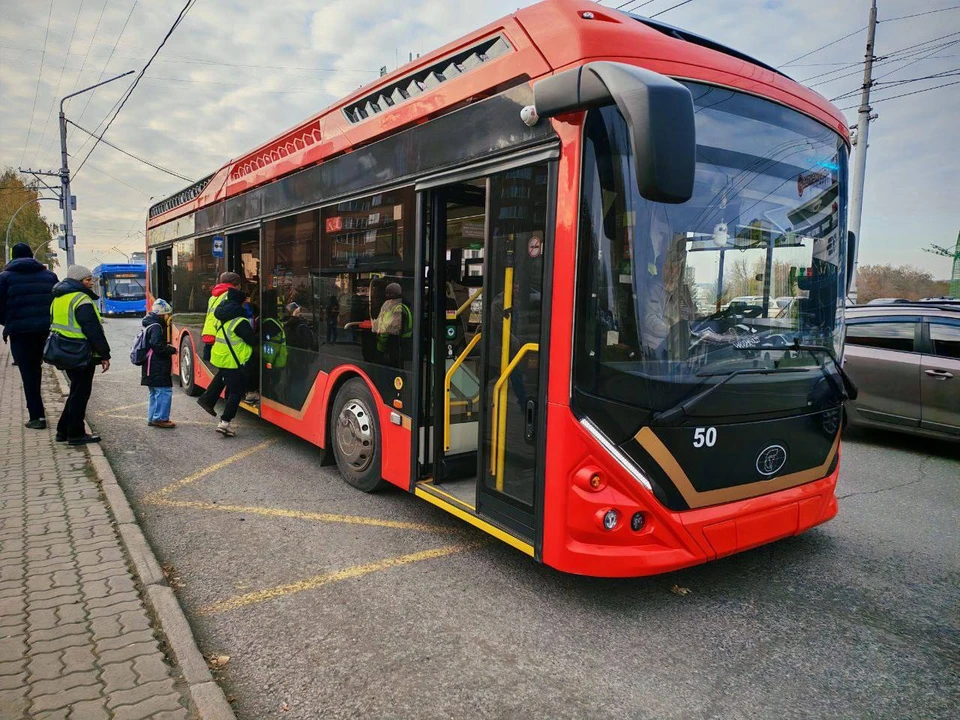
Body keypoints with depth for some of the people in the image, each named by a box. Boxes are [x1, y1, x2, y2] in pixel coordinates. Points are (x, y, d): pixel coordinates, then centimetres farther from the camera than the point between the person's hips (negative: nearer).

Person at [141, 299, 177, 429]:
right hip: (158, 369, -11)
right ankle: (160, 418, -7)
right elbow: (157, 346, -23)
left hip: (151, 369, 11)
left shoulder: (150, 326, 18)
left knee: (155, 393, 17)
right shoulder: (156, 327, -15)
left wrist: (167, 346, 12)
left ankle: (152, 418, 23)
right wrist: (172, 350, -10)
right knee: (165, 391, -9)